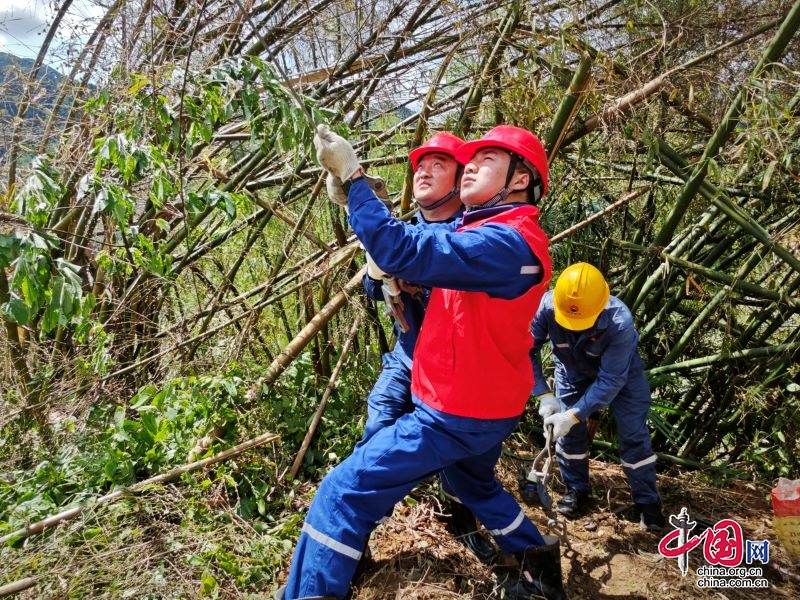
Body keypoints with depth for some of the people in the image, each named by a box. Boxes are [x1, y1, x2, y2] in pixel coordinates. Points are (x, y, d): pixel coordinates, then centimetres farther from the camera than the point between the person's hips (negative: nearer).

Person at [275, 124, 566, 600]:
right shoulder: (489, 234, 11)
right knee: (475, 484, 35)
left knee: (345, 492, -9)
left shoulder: (508, 243, -22)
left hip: (455, 414, -10)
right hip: (480, 406, 10)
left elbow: (404, 252, -32)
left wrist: (351, 176, -26)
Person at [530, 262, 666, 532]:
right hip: (573, 371, 2)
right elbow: (526, 351, -26)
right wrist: (544, 394, -34)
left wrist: (575, 415, -39)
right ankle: (577, 490, 23)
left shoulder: (620, 322, -42)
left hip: (621, 372, -2)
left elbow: (610, 380, -35)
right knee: (569, 431, 1)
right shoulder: (546, 307, -37)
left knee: (633, 435, 0)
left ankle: (647, 502, 18)